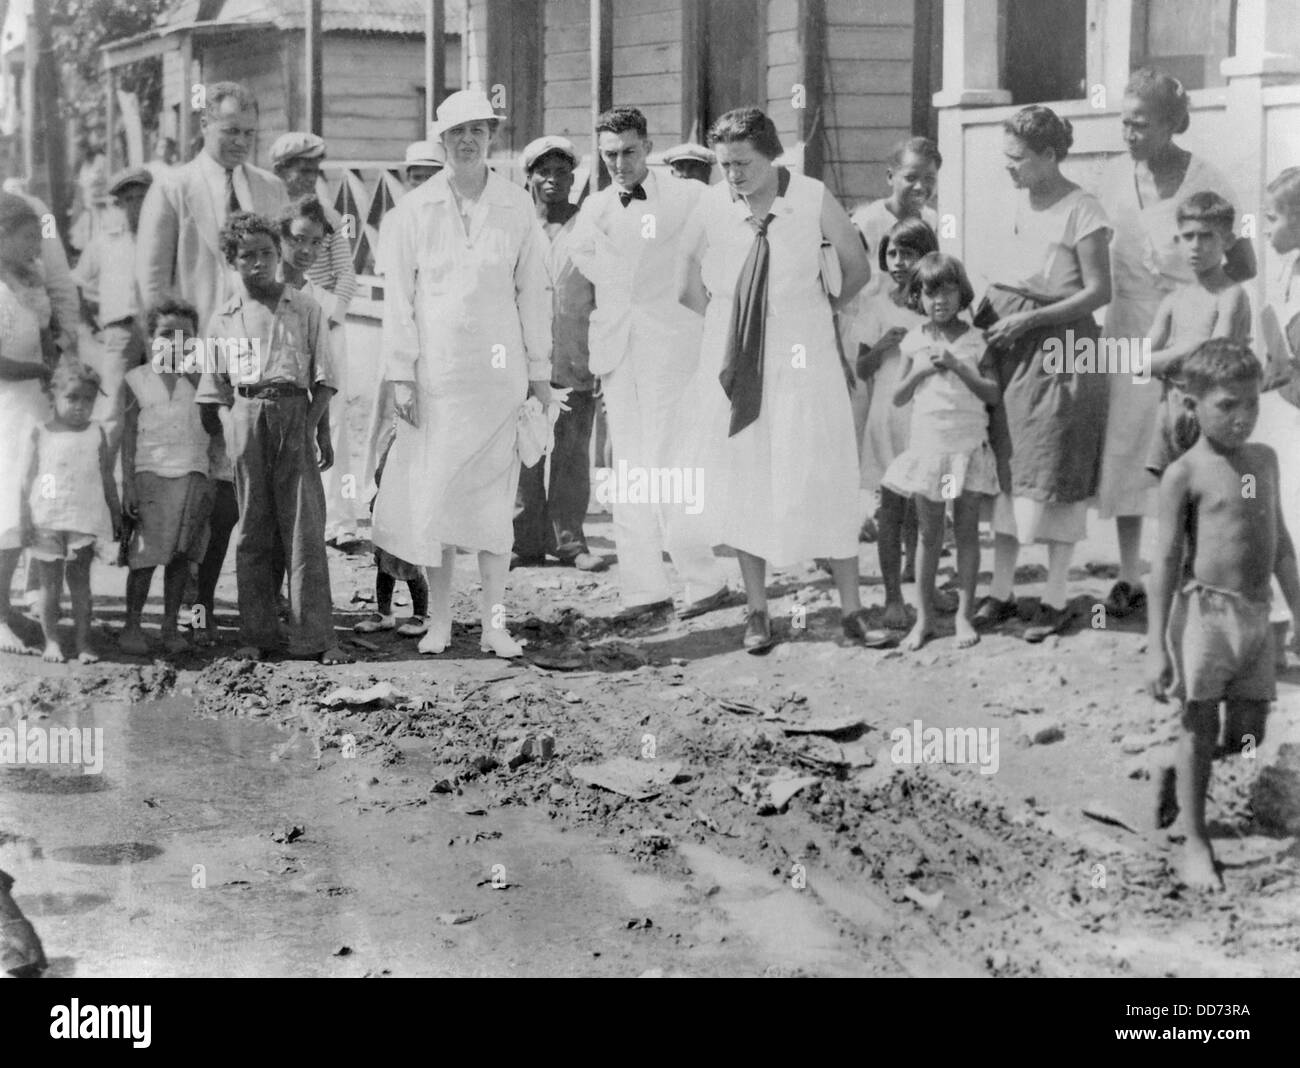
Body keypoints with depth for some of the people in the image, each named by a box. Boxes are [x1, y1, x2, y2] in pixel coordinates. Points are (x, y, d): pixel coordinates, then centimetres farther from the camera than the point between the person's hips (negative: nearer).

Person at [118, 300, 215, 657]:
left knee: (181, 554, 3)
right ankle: (132, 625, 4)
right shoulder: (137, 379, 6)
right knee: (145, 554, -6)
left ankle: (171, 626, 12)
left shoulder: (200, 377, 11)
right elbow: (129, 434, 4)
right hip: (150, 473, -2)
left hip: (193, 475, 2)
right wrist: (128, 484, -1)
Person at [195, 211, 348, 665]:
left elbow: (323, 380, 5)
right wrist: (213, 435, 4)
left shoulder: (305, 310, 7)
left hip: (296, 415, -1)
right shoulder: (225, 318, 10)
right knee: (252, 529, 4)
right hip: (247, 417, 1)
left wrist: (318, 428, -6)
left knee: (305, 527, -5)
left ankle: (315, 637, -5)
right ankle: (256, 635, 10)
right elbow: (211, 392, 13)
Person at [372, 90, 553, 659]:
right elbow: (398, 293, 4)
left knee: (494, 495, 0)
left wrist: (539, 371, 7)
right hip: (434, 370, 0)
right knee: (432, 493, 0)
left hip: (497, 370, 0)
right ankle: (438, 621, 8)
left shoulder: (517, 207, 5)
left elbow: (533, 291, 8)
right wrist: (400, 372, -2)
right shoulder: (414, 208, 3)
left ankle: (495, 622, 5)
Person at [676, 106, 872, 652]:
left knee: (824, 483, -2)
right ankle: (756, 611, 15)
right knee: (744, 485, 5)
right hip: (734, 362, 2)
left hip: (804, 361, -2)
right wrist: (725, 324, 10)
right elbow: (688, 286, 9)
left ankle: (851, 608, 7)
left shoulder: (813, 200, -10)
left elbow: (857, 269, 6)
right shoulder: (711, 206, -5)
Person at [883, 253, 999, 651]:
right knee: (928, 534, 5)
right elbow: (898, 398, 7)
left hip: (969, 446, -1)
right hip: (926, 443, 1)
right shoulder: (914, 341, 5)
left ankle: (964, 615, 8)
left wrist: (959, 368, -16)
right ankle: (924, 618, 9)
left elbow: (994, 395, -5)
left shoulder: (976, 340, 0)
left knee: (967, 530, 2)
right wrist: (920, 371, -10)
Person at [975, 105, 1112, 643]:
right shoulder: (1023, 203, 11)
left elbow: (1099, 290, -13)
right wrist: (985, 308, 0)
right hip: (1008, 348, 7)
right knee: (1004, 469, 7)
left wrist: (1029, 318, -17)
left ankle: (1055, 599, 7)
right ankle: (1000, 592, 14)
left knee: (1053, 475, -2)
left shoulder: (1081, 211, -10)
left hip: (1057, 347, -7)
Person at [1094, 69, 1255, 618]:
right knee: (1123, 452, 6)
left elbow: (1243, 265, -5)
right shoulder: (1116, 175, 4)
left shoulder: (1204, 181, -10)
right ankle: (1129, 578, 15)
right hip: (1126, 335, 4)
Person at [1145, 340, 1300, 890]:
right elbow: (1168, 560, -9)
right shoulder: (1185, 474, -8)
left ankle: (1178, 775, 38)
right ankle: (1195, 841, 13)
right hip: (1206, 611, -6)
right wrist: (1157, 646, -12)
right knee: (1200, 727, 2)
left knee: (1246, 734, 10)